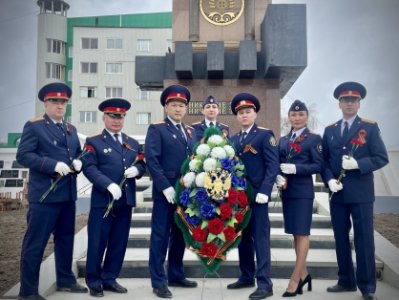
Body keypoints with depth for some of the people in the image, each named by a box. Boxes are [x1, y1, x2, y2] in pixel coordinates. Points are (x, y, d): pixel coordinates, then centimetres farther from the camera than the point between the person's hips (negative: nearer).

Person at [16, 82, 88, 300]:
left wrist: (78, 162, -2)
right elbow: (23, 155, -13)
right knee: (35, 242, -1)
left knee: (66, 239, 16)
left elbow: (78, 153, 22)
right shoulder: (33, 126, -4)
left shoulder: (71, 129, 17)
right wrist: (54, 165, -22)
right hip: (44, 194, -7)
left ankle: (65, 280, 31)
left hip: (68, 194, 7)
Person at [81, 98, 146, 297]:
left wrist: (137, 170, -10)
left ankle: (109, 278, 23)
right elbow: (89, 168, -10)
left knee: (119, 242, 10)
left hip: (126, 200, 5)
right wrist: (109, 185, -23)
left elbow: (142, 165, 15)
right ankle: (94, 282, 16)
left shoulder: (133, 143, 18)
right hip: (102, 200, -5)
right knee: (97, 243, 2)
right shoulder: (94, 142, 2)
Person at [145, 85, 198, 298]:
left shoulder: (191, 132, 17)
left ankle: (176, 275, 26)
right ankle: (159, 282, 9)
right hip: (165, 191, -6)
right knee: (161, 236, 0)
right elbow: (151, 160, -12)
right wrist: (165, 186, -18)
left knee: (180, 234, 13)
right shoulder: (156, 129, -3)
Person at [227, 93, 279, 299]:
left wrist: (264, 191, -19)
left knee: (260, 238, -4)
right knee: (243, 237, 12)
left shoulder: (265, 135, -2)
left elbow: (273, 166, -10)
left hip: (257, 194, -6)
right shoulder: (233, 139, 16)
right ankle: (246, 276, 25)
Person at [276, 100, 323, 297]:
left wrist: (295, 168, -19)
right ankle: (303, 274, 24)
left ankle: (295, 279, 1)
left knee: (302, 233, -2)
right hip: (286, 191, 6)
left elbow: (318, 166, -9)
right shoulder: (283, 140, 13)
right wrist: (279, 177, -10)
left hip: (303, 191, -6)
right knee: (295, 234, 12)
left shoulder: (314, 139, -2)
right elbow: (277, 164, 10)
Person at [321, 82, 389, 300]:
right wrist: (329, 180, -7)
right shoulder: (330, 130, 11)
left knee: (364, 239, 0)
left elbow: (381, 158, -5)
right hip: (337, 193, 4)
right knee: (340, 238, 10)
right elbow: (324, 160, 9)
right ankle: (346, 281, 23)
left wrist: (358, 164, -19)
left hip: (361, 192, -4)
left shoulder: (370, 127, 1)